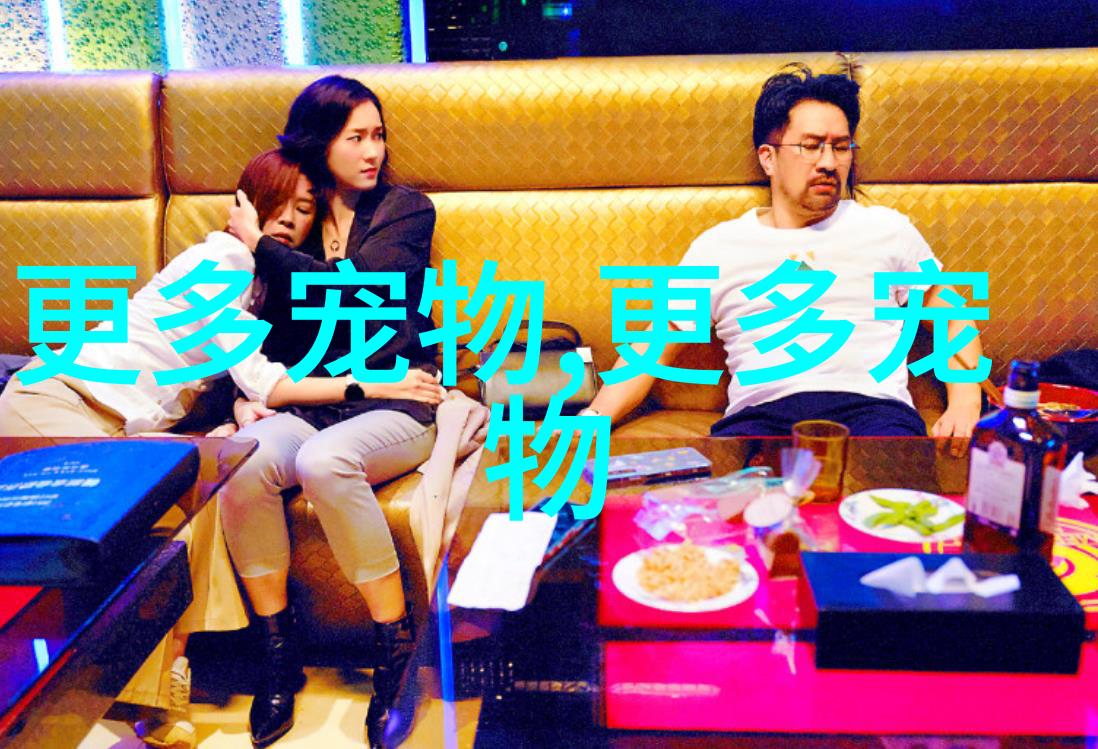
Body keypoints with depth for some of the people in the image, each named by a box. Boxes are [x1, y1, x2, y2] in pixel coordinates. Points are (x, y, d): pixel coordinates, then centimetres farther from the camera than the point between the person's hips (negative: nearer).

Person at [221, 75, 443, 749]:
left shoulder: (407, 210, 7)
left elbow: (354, 289, -11)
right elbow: (273, 328, 21)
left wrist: (260, 245, -3)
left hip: (392, 403, -3)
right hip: (308, 404, 3)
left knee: (323, 460, -36)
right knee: (242, 464, -29)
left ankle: (398, 644, -22)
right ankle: (279, 652, -13)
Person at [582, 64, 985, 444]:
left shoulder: (887, 229, 19)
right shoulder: (718, 246, 15)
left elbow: (953, 318, 23)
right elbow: (653, 350, 14)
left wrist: (965, 404, 3)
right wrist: (592, 421, -2)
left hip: (872, 406, 1)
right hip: (761, 414, 0)